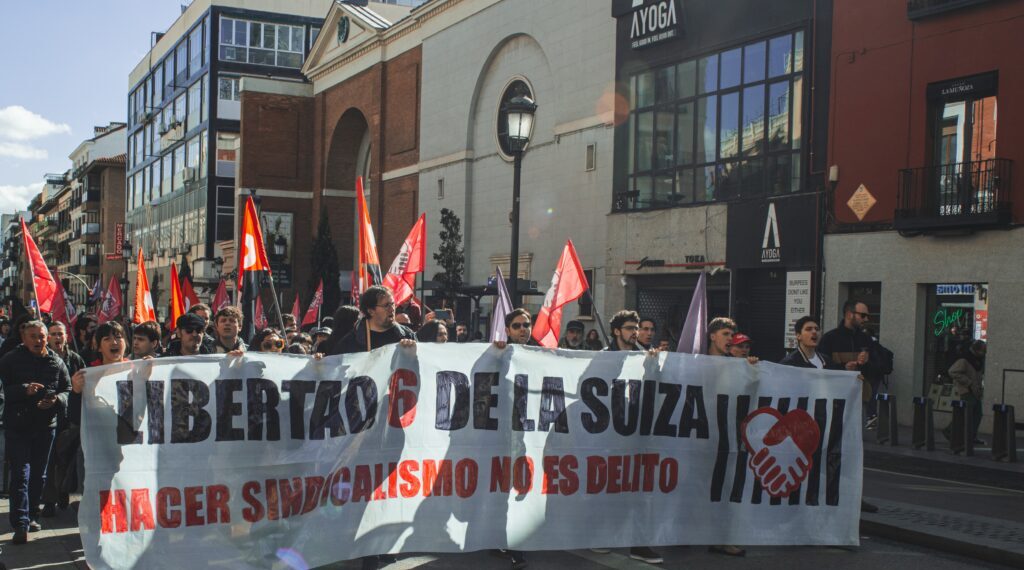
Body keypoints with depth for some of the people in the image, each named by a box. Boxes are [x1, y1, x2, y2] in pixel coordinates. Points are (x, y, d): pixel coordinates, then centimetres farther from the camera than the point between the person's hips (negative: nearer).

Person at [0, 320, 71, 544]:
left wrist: (56, 399, -13)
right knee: (20, 475, -9)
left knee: (39, 475, 13)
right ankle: (20, 525, -11)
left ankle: (31, 515, 28)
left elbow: (68, 389, 8)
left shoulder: (56, 362, 5)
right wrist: (24, 390, -24)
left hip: (46, 425, 4)